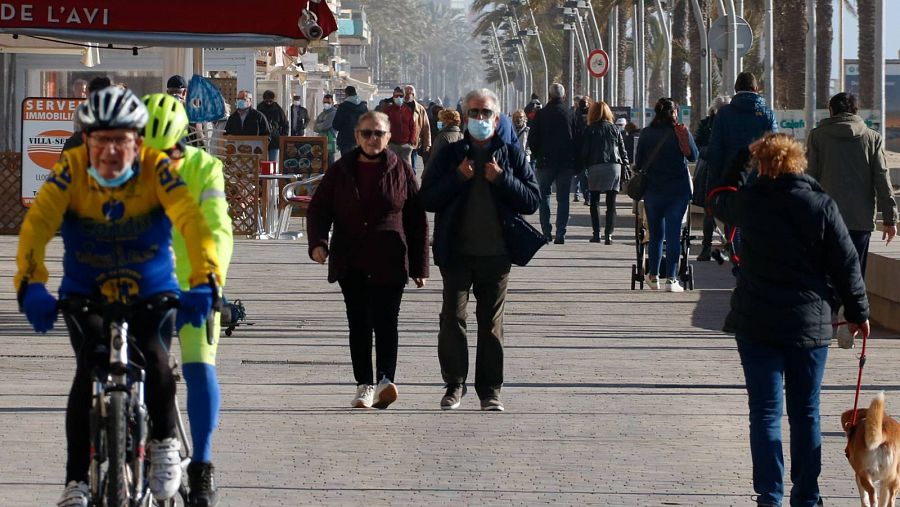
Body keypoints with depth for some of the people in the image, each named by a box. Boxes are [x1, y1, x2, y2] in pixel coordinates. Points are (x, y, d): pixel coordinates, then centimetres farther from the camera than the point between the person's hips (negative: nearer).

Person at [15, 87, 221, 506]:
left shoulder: (157, 169, -17)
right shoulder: (70, 170, -15)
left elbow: (192, 222, -29)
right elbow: (37, 224, -27)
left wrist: (203, 283, -45)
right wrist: (31, 285, -45)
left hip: (151, 296, 0)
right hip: (85, 297, 0)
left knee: (154, 362, -27)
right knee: (89, 372, -23)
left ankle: (164, 442, 1)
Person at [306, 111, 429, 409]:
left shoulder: (400, 170, 2)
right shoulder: (341, 171, 8)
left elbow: (417, 219, 4)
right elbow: (318, 208, 10)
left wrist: (419, 266, 1)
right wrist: (318, 242, -10)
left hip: (389, 264, -3)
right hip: (351, 265, 3)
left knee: (385, 322, -11)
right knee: (358, 325, 5)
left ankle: (385, 379, -15)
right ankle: (364, 385, 10)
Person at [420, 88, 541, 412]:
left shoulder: (512, 155, 7)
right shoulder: (450, 155, 7)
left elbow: (532, 201, 1)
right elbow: (428, 199, 1)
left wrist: (502, 179, -11)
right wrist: (457, 178, -11)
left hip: (496, 253, 0)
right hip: (457, 253, 0)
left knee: (491, 324, 6)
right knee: (452, 318, -5)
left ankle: (490, 390, 12)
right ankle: (454, 385, 6)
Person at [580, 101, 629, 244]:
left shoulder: (589, 130, 2)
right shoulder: (614, 129, 10)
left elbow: (584, 151, -1)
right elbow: (623, 149, 11)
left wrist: (582, 166, 7)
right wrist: (625, 164, 18)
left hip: (595, 167, -2)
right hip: (614, 166, 2)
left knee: (594, 202, 8)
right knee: (611, 203, 2)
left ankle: (596, 233, 2)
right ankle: (609, 234, -8)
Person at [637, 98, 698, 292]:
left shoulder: (646, 133, -2)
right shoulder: (681, 132, -6)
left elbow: (638, 162, 2)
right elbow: (694, 156, -2)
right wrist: (685, 137, 3)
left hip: (652, 190, 2)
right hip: (678, 190, -1)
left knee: (656, 233, 14)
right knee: (674, 234, 0)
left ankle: (653, 276, 20)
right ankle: (671, 278, -5)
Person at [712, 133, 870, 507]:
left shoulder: (749, 201, -5)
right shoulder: (821, 205, -7)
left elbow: (720, 203, 19)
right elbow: (846, 263, -3)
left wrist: (736, 169, 35)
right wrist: (858, 311, 8)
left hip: (756, 323, -1)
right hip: (810, 323, 1)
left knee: (765, 411, 3)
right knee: (806, 413, 11)